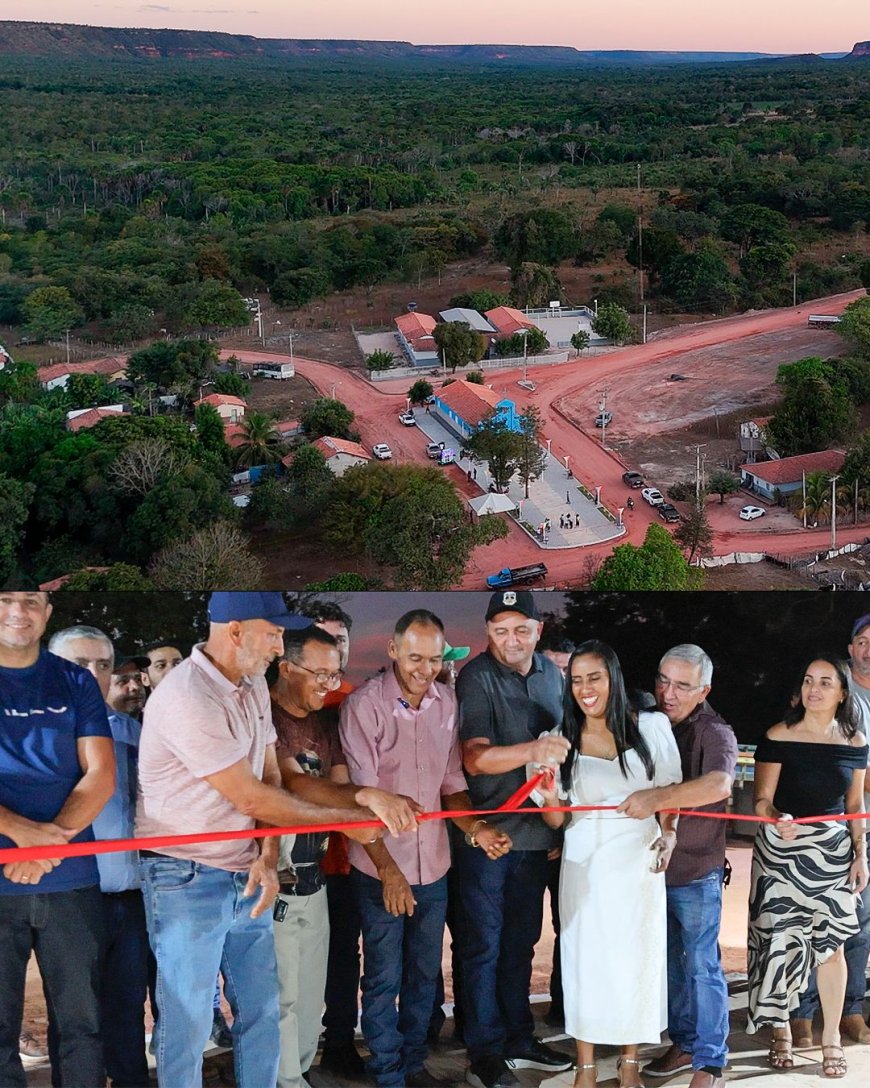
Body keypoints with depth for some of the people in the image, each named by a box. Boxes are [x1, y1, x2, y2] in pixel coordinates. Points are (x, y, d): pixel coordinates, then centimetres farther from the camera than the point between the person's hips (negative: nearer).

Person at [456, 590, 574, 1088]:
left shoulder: (551, 672, 5)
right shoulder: (477, 677, -14)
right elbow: (476, 758, -24)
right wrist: (533, 751, -40)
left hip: (535, 829, 6)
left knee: (522, 940, 18)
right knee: (485, 944, 2)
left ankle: (519, 1039, 31)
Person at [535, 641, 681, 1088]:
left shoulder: (651, 727, -2)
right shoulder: (562, 739, 0)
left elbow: (671, 789, 7)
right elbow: (558, 820, 2)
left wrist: (668, 834, -9)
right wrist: (549, 797, -19)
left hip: (640, 860, 0)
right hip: (585, 862, 0)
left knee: (636, 956, 7)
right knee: (585, 956, 4)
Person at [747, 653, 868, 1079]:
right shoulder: (778, 737, -6)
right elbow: (762, 800, -7)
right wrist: (777, 818, -27)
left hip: (833, 852, 2)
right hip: (781, 849, -2)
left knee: (830, 944, 2)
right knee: (780, 940, 1)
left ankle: (831, 1036, 13)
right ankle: (781, 1030, 17)